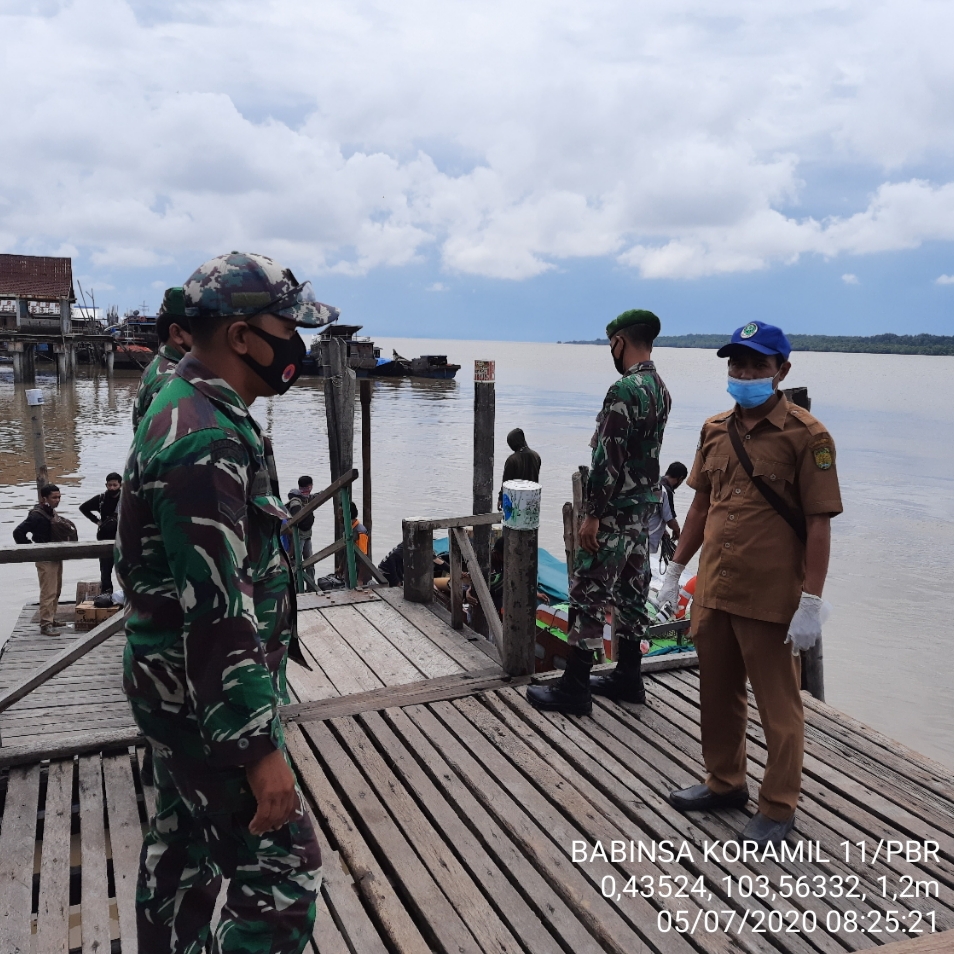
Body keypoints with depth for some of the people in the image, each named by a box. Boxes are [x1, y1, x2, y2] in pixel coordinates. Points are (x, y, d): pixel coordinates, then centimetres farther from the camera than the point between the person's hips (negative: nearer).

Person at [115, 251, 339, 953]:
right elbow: (217, 612, -28)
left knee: (185, 842, 23)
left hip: (177, 687, 10)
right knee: (283, 871, -1)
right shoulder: (207, 441, -25)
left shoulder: (187, 410, 8)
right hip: (208, 699, -10)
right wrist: (259, 748, -25)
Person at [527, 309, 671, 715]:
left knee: (588, 596, -3)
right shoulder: (660, 389, 10)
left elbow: (608, 460, -23)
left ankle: (573, 688, 4)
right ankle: (627, 677, 25)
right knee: (630, 591, 15)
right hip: (644, 507, 9)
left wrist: (592, 515, -19)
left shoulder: (624, 390, -20)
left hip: (615, 512, -9)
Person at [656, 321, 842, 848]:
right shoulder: (715, 430, 7)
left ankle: (777, 808, 26)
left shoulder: (806, 435, -11)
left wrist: (811, 602, -16)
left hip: (772, 600, -6)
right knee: (717, 695, 19)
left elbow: (819, 523, -13)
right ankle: (724, 782, 39)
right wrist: (675, 570, 15)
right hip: (713, 589, 6)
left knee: (778, 706, 9)